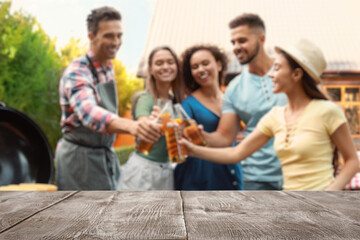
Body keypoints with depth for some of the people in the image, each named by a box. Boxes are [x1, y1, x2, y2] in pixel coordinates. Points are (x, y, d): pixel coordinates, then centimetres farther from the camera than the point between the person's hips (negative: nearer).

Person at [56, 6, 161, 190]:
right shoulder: (76, 73, -23)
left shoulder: (108, 68, 4)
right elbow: (89, 112, -42)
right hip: (80, 158, -8)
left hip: (106, 155, 8)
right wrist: (130, 125, -60)